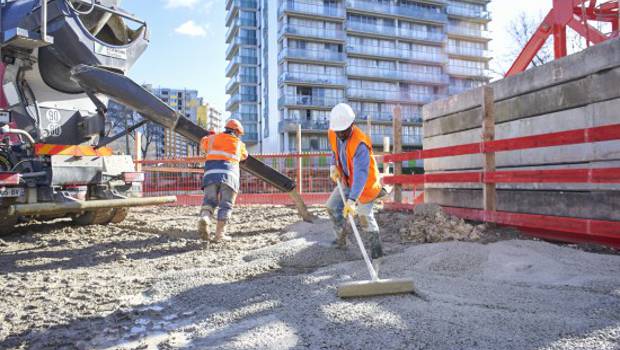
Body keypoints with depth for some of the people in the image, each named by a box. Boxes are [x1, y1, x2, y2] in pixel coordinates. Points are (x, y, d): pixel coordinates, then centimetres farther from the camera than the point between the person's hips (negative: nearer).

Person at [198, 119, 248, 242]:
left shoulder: (213, 138, 20)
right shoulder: (239, 144, 18)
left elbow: (203, 144, 39)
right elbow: (244, 156, 38)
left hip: (211, 174, 2)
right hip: (229, 175, -2)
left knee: (209, 200, 7)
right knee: (226, 205, 4)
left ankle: (204, 218, -24)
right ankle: (220, 234, -3)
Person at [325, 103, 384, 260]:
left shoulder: (360, 144, -36)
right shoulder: (333, 134, -11)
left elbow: (361, 174, -44)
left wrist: (352, 200, -52)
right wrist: (333, 166, -6)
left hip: (365, 182, -8)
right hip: (347, 180, 8)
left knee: (364, 215, -4)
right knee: (332, 207, 10)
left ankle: (376, 247, 18)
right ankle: (341, 241, 29)